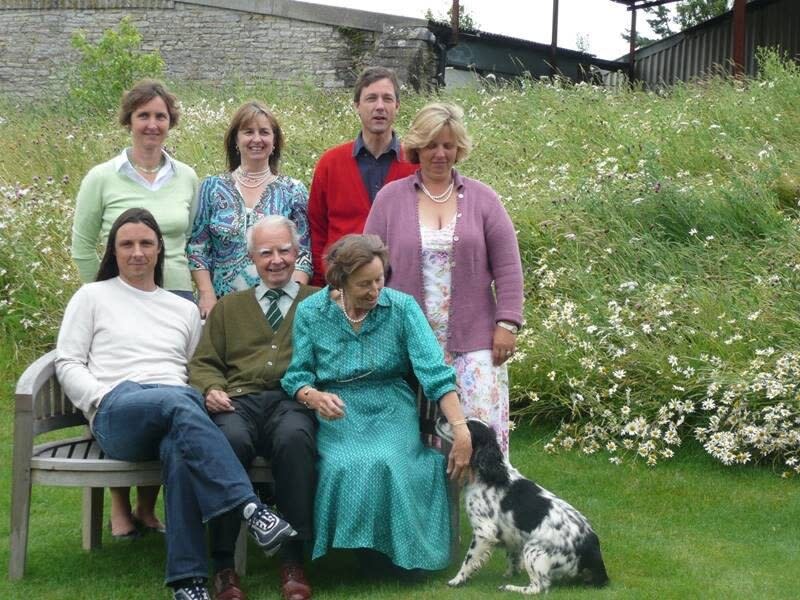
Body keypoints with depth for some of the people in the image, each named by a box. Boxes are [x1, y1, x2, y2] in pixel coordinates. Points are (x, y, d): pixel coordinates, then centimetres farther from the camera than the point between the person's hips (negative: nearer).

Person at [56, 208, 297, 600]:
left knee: (179, 448, -39)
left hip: (177, 405, 2)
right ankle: (251, 509, -51)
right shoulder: (93, 297, 20)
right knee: (178, 402, -40)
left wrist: (209, 397, -1)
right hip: (117, 412, -2)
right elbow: (68, 364, 12)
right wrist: (102, 399, -6)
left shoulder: (184, 309, 28)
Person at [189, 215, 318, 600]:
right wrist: (210, 389, 0)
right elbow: (203, 362, 23)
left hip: (293, 401, -1)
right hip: (239, 401, 2)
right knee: (229, 439, -36)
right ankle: (223, 563, -29)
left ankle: (292, 561, -32)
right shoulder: (228, 307, 30)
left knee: (294, 438, -39)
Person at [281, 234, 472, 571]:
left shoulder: (402, 308, -4)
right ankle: (343, 551, -10)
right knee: (345, 466, -33)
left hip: (391, 410, 0)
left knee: (387, 463, -32)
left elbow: (435, 372, -11)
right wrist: (314, 397, -23)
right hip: (337, 414, 0)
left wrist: (461, 429, -20)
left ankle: (394, 551, -10)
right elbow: (296, 376, 2)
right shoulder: (311, 312, 0)